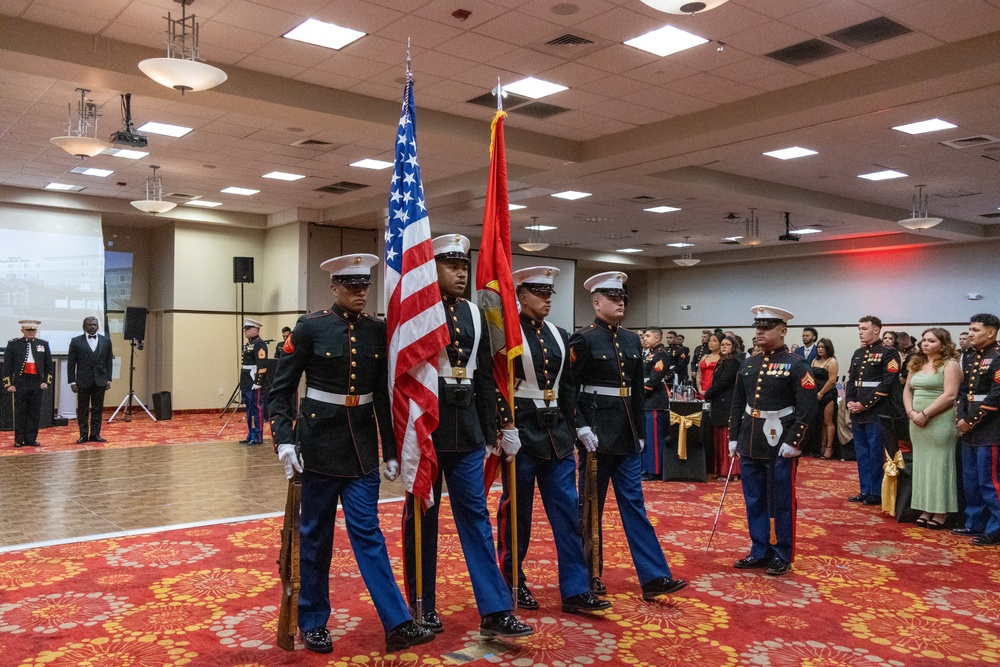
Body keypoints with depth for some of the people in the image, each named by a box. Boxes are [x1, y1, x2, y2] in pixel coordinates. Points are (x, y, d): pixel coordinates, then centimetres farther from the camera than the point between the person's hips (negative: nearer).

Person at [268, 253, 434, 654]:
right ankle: (312, 622, 25)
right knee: (315, 534, 9)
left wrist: (391, 450, 5)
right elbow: (281, 388, -4)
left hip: (362, 445, 3)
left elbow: (384, 395, 7)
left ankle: (397, 624, 5)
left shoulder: (378, 332, 3)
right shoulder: (311, 327, -7)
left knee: (367, 532, 2)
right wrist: (284, 439, -14)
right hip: (319, 442, -2)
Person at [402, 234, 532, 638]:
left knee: (475, 516, 4)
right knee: (422, 517, 8)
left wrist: (498, 427, 11)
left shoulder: (475, 314, 11)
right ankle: (422, 606, 22)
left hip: (466, 429, 5)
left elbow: (486, 376, 13)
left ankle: (495, 612, 8)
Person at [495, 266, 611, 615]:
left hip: (556, 433, 6)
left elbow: (568, 387, 15)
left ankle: (575, 589, 8)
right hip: (521, 430, -5)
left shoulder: (559, 336, 11)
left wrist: (570, 431, 11)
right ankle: (513, 582, 23)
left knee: (567, 510, 3)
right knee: (517, 512, 7)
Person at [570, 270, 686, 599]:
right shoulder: (583, 339, -8)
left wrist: (640, 433, 13)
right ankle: (589, 574, 20)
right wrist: (582, 428, -17)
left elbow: (638, 391, 14)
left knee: (634, 504, 5)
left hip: (627, 436, 6)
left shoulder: (632, 340, 11)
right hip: (597, 434, -5)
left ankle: (654, 577, 6)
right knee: (591, 506, 7)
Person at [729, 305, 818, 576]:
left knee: (781, 502, 4)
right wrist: (734, 437, 9)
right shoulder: (748, 365, 9)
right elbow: (738, 404, 14)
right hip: (750, 444, 6)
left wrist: (792, 442, -18)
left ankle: (783, 556, 17)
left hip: (780, 445, -6)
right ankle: (760, 551, 23)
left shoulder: (797, 365, -8)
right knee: (754, 501, 12)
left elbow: (807, 408, -13)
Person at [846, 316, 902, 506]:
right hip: (857, 413, 7)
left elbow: (888, 384, -15)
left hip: (877, 413, -7)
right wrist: (849, 401, 0)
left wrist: (865, 404, -16)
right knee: (862, 453, 11)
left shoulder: (888, 353, -8)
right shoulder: (858, 353, 15)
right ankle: (865, 491, 19)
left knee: (876, 454, -1)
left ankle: (877, 493, 8)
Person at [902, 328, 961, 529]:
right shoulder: (917, 364, 14)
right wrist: (911, 412, -4)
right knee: (922, 464, 9)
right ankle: (926, 509, 16)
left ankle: (941, 512, 8)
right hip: (917, 423, 7)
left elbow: (950, 396, -16)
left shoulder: (950, 365, -7)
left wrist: (925, 414, -18)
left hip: (940, 423, -7)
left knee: (939, 464, -1)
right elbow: (907, 390, 13)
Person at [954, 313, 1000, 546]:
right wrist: (962, 419, 0)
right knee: (971, 482, 15)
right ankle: (975, 524, 25)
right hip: (969, 431, 9)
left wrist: (971, 422, -15)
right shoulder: (971, 360, 14)